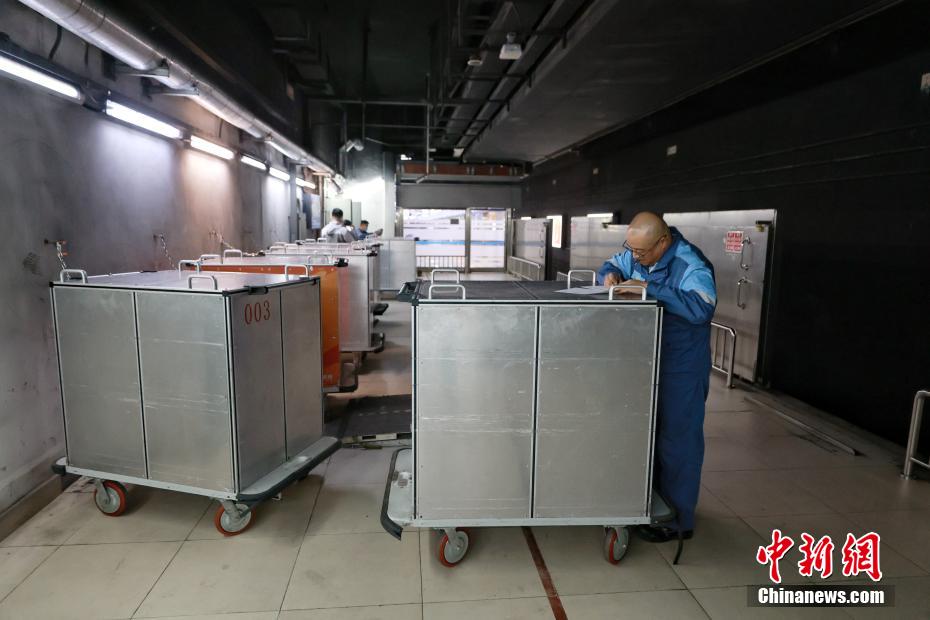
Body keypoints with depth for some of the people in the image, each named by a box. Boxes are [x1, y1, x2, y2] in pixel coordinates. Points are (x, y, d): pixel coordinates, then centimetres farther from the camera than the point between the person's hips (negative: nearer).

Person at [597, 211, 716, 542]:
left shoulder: (691, 265, -24)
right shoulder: (636, 254, -1)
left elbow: (702, 307, -39)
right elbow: (611, 265, 16)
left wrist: (649, 288, -38)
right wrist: (610, 275, -8)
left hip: (681, 369, -8)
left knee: (677, 442, 3)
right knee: (649, 433, 20)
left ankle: (678, 521, 18)